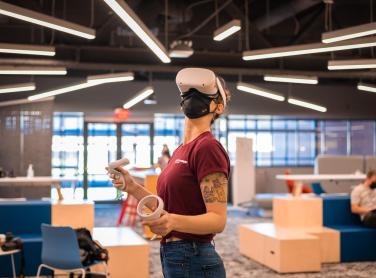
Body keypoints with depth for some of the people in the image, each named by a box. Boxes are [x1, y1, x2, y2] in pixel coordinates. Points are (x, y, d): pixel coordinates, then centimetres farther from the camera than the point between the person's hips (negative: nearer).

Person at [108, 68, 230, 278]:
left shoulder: (208, 147, -15)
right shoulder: (181, 150, 11)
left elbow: (218, 220, -20)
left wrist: (174, 221, -35)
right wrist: (133, 188, 4)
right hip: (175, 258, 8)